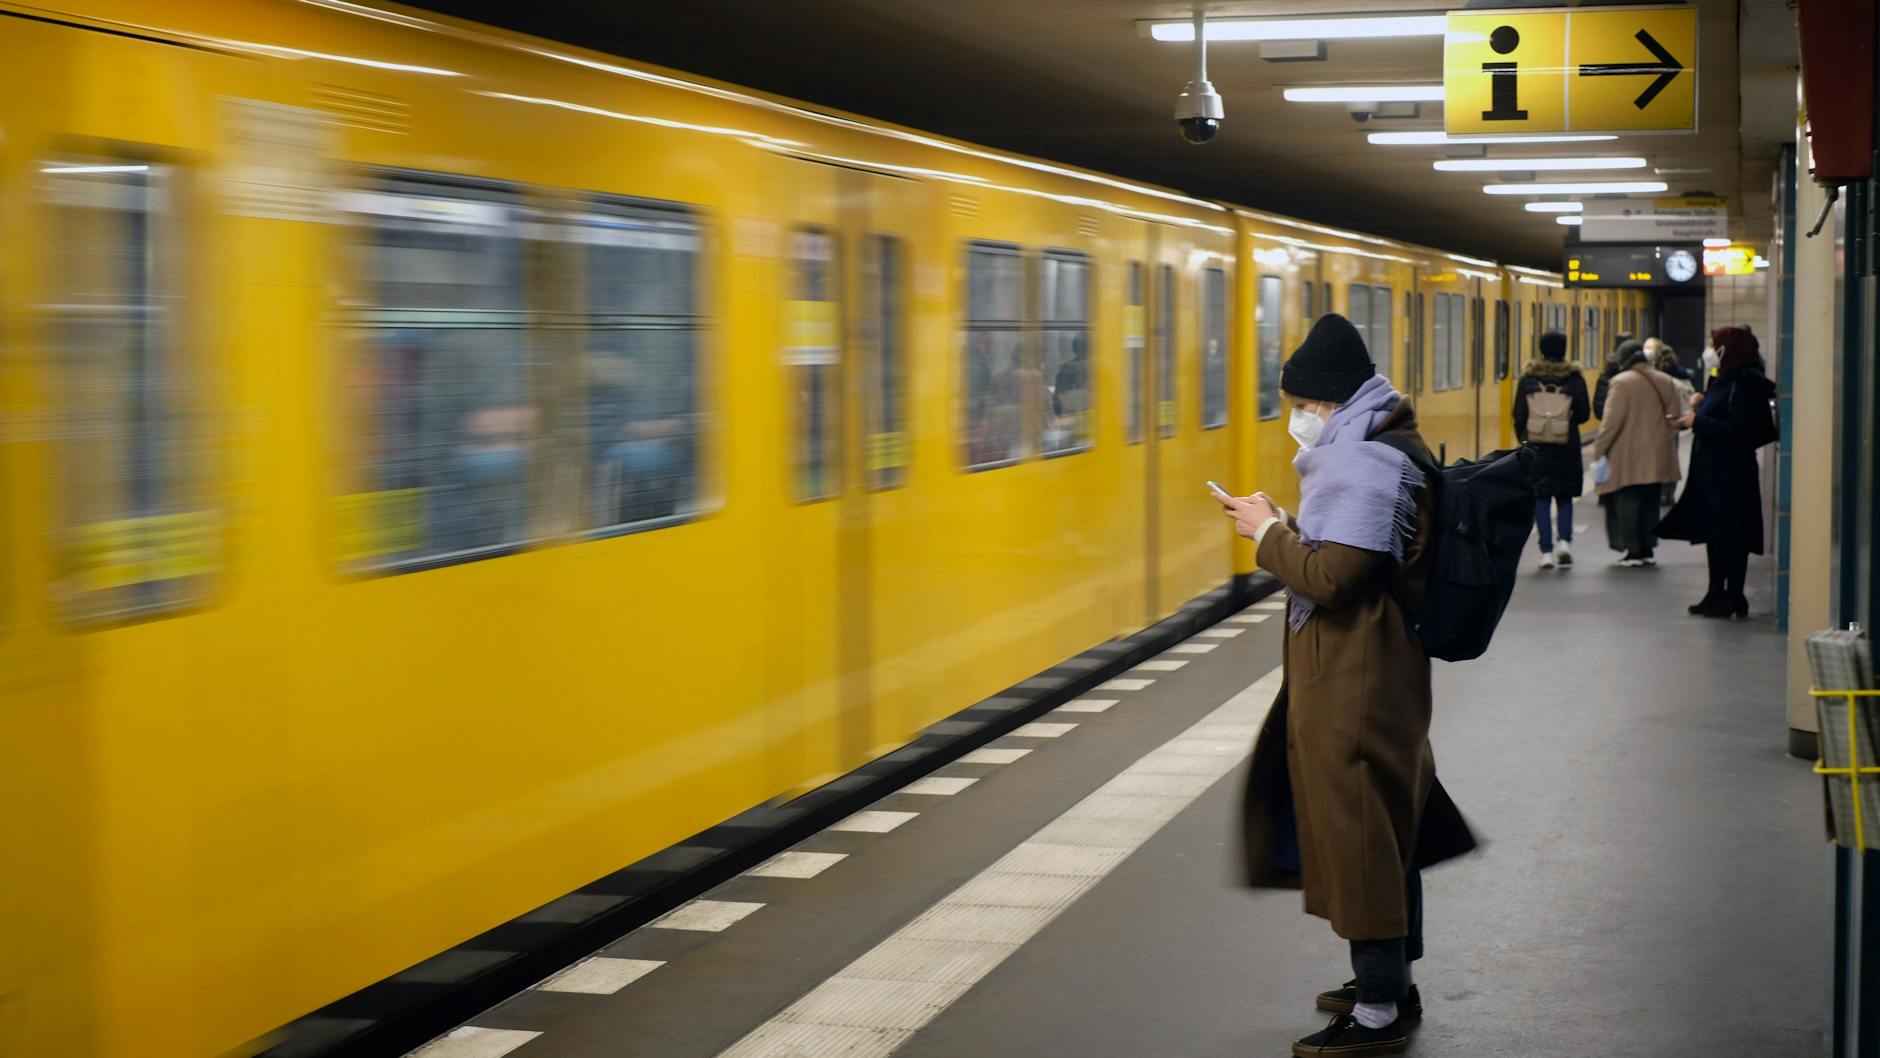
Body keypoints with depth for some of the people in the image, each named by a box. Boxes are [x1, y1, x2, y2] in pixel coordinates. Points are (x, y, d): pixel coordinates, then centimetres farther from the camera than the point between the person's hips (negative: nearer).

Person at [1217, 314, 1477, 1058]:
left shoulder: (1365, 465, -21)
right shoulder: (1378, 449, 14)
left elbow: (1331, 578, -26)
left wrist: (1268, 533, -13)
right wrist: (1287, 530, 5)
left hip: (1354, 684, -11)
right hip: (1374, 670, 11)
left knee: (1358, 831, -4)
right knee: (1387, 828, 18)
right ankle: (1390, 982, 31)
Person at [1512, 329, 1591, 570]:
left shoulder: (1528, 378, -3)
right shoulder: (1574, 378, -4)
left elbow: (1519, 415, -1)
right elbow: (1584, 413, -2)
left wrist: (1523, 439, 12)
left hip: (1537, 445, 0)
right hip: (1567, 448, 0)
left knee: (1541, 498, 5)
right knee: (1564, 496, 15)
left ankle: (1546, 551, 1)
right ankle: (1565, 540, -2)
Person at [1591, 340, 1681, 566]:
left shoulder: (1623, 382, -12)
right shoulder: (1664, 382, 7)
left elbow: (1612, 420, -14)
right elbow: (1675, 419, 12)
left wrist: (1599, 449, -8)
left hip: (1628, 457, -6)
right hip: (1656, 457, 6)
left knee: (1628, 503, 1)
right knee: (1650, 503, 14)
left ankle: (1634, 550, -1)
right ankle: (1648, 550, 16)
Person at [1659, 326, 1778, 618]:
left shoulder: (1744, 385, -16)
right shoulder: (1726, 381, 13)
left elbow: (1737, 430, -23)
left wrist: (1699, 422, -17)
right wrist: (1700, 410, 7)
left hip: (1731, 473, -10)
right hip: (1712, 470, 10)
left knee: (1730, 537, -4)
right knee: (1713, 534, 14)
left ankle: (1733, 597, 1)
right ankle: (1717, 594, 21)